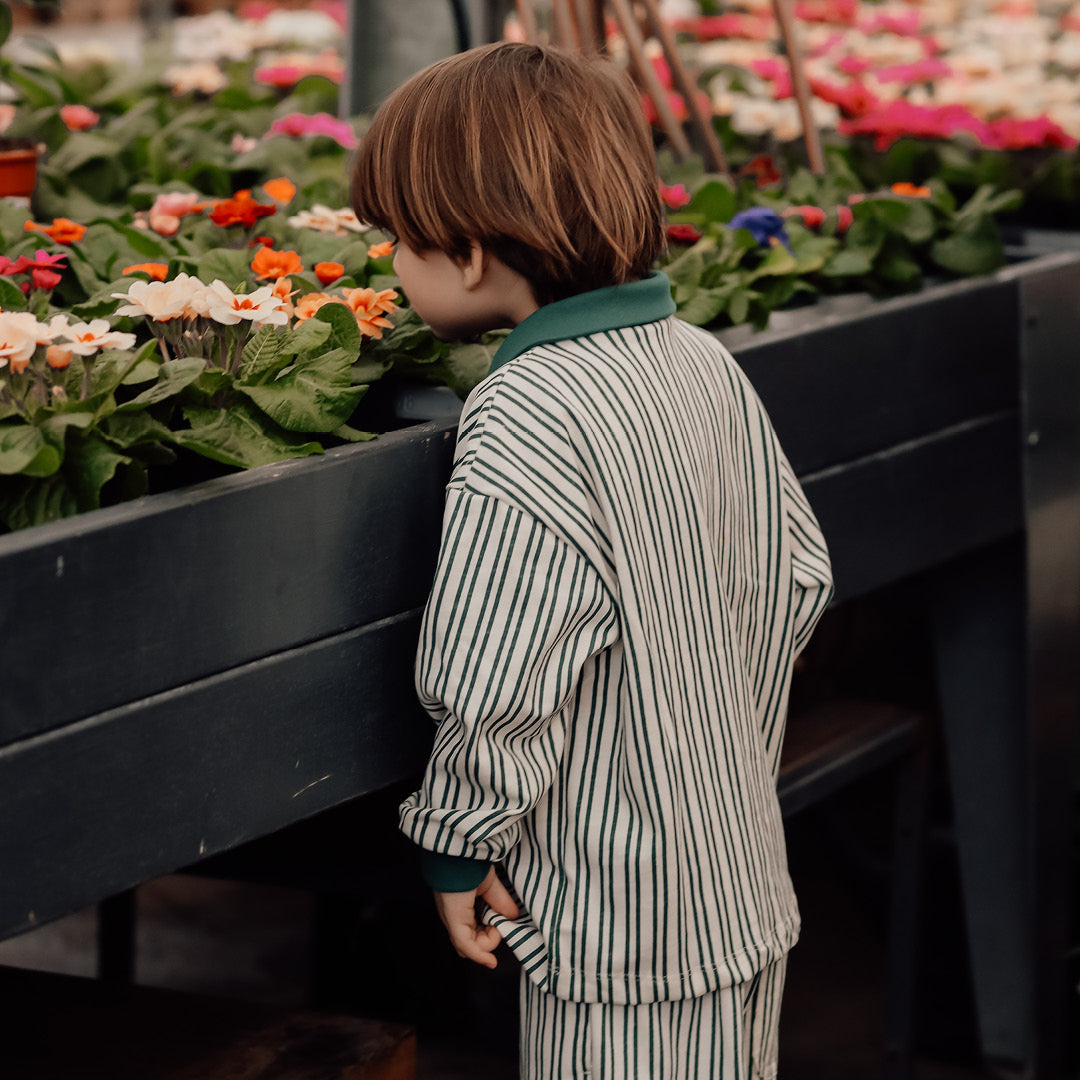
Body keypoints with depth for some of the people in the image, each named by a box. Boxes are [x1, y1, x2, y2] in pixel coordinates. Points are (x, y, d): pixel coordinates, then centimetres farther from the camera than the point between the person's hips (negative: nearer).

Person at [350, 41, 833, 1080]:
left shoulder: (524, 424, -22)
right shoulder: (704, 362, 4)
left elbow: (496, 687, -24)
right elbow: (795, 577, 12)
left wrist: (456, 848, -9)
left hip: (615, 928, -8)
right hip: (742, 879, 8)